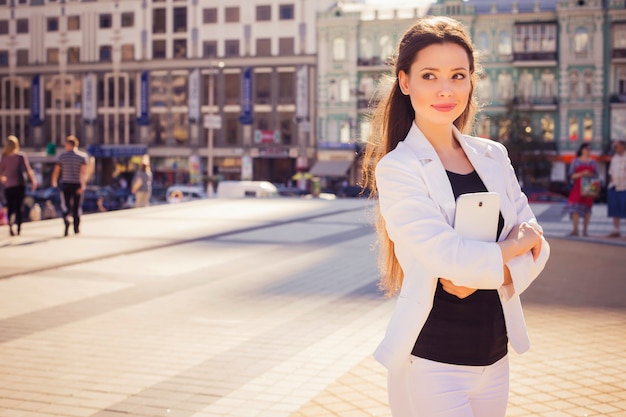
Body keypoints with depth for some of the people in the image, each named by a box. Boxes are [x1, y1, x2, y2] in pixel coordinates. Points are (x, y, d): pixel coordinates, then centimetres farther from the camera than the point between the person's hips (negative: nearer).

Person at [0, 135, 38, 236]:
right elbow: (27, 169, -11)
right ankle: (19, 229, 5)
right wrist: (33, 181, -5)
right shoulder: (21, 156, -5)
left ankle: (10, 225, -20)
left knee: (10, 208, 7)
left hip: (9, 186, 0)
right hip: (20, 185, 0)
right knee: (19, 208, 9)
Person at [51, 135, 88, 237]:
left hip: (66, 184, 0)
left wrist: (54, 182, 18)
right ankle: (76, 228, 18)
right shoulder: (83, 156, -2)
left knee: (65, 205, 4)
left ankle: (66, 220, -27)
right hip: (78, 185, 1)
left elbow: (56, 171, 1)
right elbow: (83, 172, -14)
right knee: (77, 206, 12)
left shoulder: (62, 156, 1)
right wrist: (83, 185, -18)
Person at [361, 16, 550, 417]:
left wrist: (483, 272, -14)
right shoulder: (396, 168, -10)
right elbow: (446, 256, -18)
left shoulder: (493, 156, 7)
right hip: (431, 364, -5)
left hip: (494, 356, 5)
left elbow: (536, 247, 4)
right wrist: (513, 248, -3)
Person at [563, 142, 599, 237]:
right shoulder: (575, 161, 5)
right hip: (578, 187, -2)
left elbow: (596, 175, 10)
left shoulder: (592, 162, 11)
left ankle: (585, 231, 6)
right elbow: (571, 175, 0)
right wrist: (582, 174, -15)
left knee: (587, 208, 1)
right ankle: (575, 230, -11)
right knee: (575, 208, -12)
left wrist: (590, 175, -12)